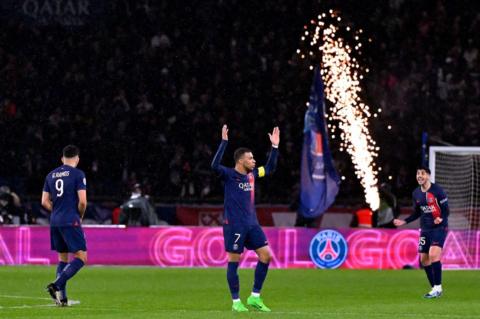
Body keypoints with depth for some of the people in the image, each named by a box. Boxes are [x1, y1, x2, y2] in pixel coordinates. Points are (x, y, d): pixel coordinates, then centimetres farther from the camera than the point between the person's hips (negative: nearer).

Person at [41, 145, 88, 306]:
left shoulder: (51, 175, 11)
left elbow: (44, 202, 10)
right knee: (81, 258, -3)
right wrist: (80, 216, 6)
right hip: (71, 222, -7)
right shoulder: (77, 174, -6)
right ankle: (56, 285, -20)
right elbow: (82, 201, -12)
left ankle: (62, 297, 9)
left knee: (63, 258, 15)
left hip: (55, 222, 7)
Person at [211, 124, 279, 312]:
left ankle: (255, 297, 9)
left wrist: (275, 146, 18)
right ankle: (236, 302, 7)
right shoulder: (229, 175, -9)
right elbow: (215, 165, -28)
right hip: (234, 225, -7)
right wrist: (224, 142, -31)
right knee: (234, 261, -1)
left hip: (252, 224, 7)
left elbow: (270, 168, 26)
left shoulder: (252, 174, 11)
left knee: (266, 255, 0)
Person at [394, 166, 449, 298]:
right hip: (425, 230, 7)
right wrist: (404, 221, 7)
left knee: (433, 254, -23)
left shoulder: (437, 190, -12)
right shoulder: (416, 193, 6)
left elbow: (446, 210, -10)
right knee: (424, 259, 4)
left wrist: (441, 218, -29)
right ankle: (435, 288, 16)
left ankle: (438, 288, -15)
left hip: (439, 228, -7)